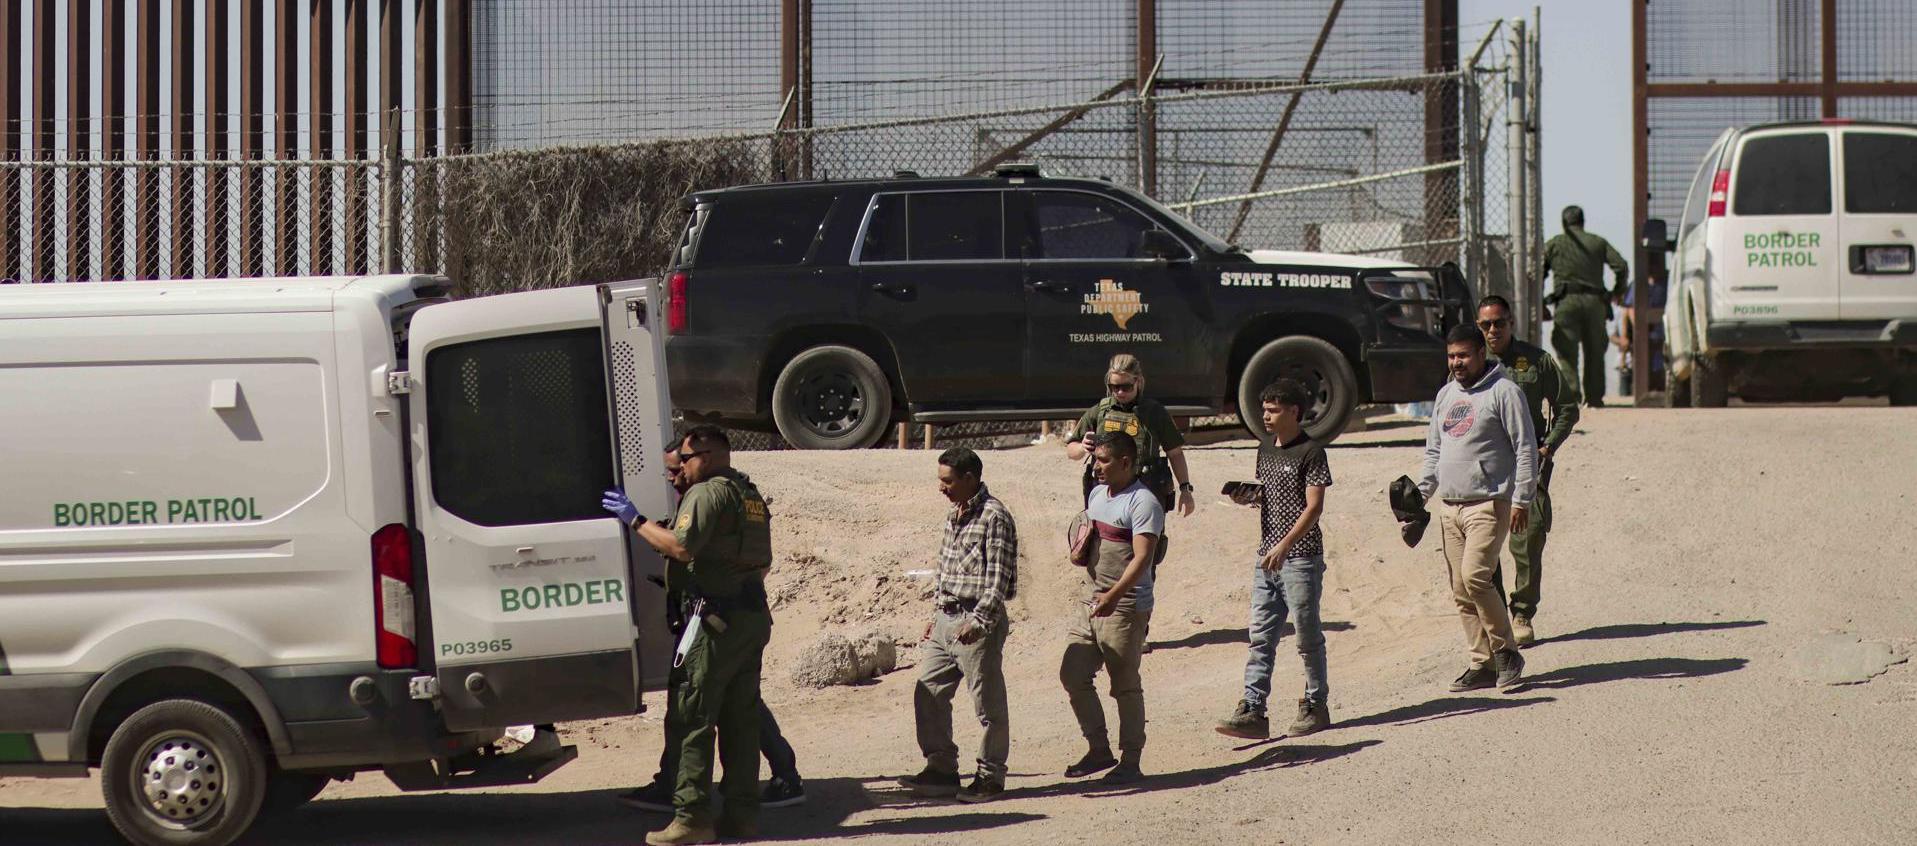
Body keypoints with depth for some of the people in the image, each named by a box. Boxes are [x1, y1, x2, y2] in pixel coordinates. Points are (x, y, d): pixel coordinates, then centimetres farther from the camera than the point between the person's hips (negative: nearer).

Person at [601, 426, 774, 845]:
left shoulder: (708, 493, -9)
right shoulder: (751, 495, 19)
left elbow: (681, 547, -21)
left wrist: (636, 520, -13)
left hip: (718, 616, -9)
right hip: (755, 615, 9)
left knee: (691, 717, -6)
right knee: (740, 718, 11)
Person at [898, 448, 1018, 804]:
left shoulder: (994, 517, -13)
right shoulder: (954, 516, 14)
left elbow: (998, 578, -18)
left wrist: (979, 621, -24)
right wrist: (936, 615, 21)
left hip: (977, 625, -9)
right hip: (946, 621, 9)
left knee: (987, 703, 0)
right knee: (928, 693, 9)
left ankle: (990, 777, 9)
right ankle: (941, 769, 18)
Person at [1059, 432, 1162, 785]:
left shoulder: (1143, 503, -14)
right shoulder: (1097, 494, 13)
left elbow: (1142, 557, -23)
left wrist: (1115, 594, -34)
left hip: (1126, 607, -9)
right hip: (1091, 602, 9)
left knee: (1126, 686, -1)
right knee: (1073, 675, 8)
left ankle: (1130, 762, 8)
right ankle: (1099, 749, 21)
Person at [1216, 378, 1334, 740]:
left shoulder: (1311, 452, -10)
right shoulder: (1266, 446, 12)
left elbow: (1314, 507, -15)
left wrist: (1284, 546, -23)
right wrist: (1247, 496, 1)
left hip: (1301, 556, -7)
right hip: (1267, 557, 7)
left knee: (1308, 635, 4)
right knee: (1260, 637, 2)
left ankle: (1316, 706, 16)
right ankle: (1252, 711, 0)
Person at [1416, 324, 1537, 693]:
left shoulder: (1504, 392, -5)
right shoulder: (1445, 395, 17)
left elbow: (1525, 448, -6)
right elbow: (1434, 451, 23)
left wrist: (1522, 500, -11)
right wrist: (1420, 493, 12)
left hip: (1489, 503, -7)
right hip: (1450, 507, 7)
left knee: (1475, 576, -20)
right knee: (1461, 590, 4)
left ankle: (1505, 651, -6)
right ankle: (1482, 663, 10)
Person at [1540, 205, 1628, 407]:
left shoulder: (1554, 244, 11)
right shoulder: (1598, 243, 14)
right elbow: (1621, 266, 4)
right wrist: (1619, 291, 18)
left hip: (1567, 301, -2)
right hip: (1594, 300, 2)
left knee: (1566, 351, -6)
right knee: (1594, 351, 12)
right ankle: (1594, 396, 13)